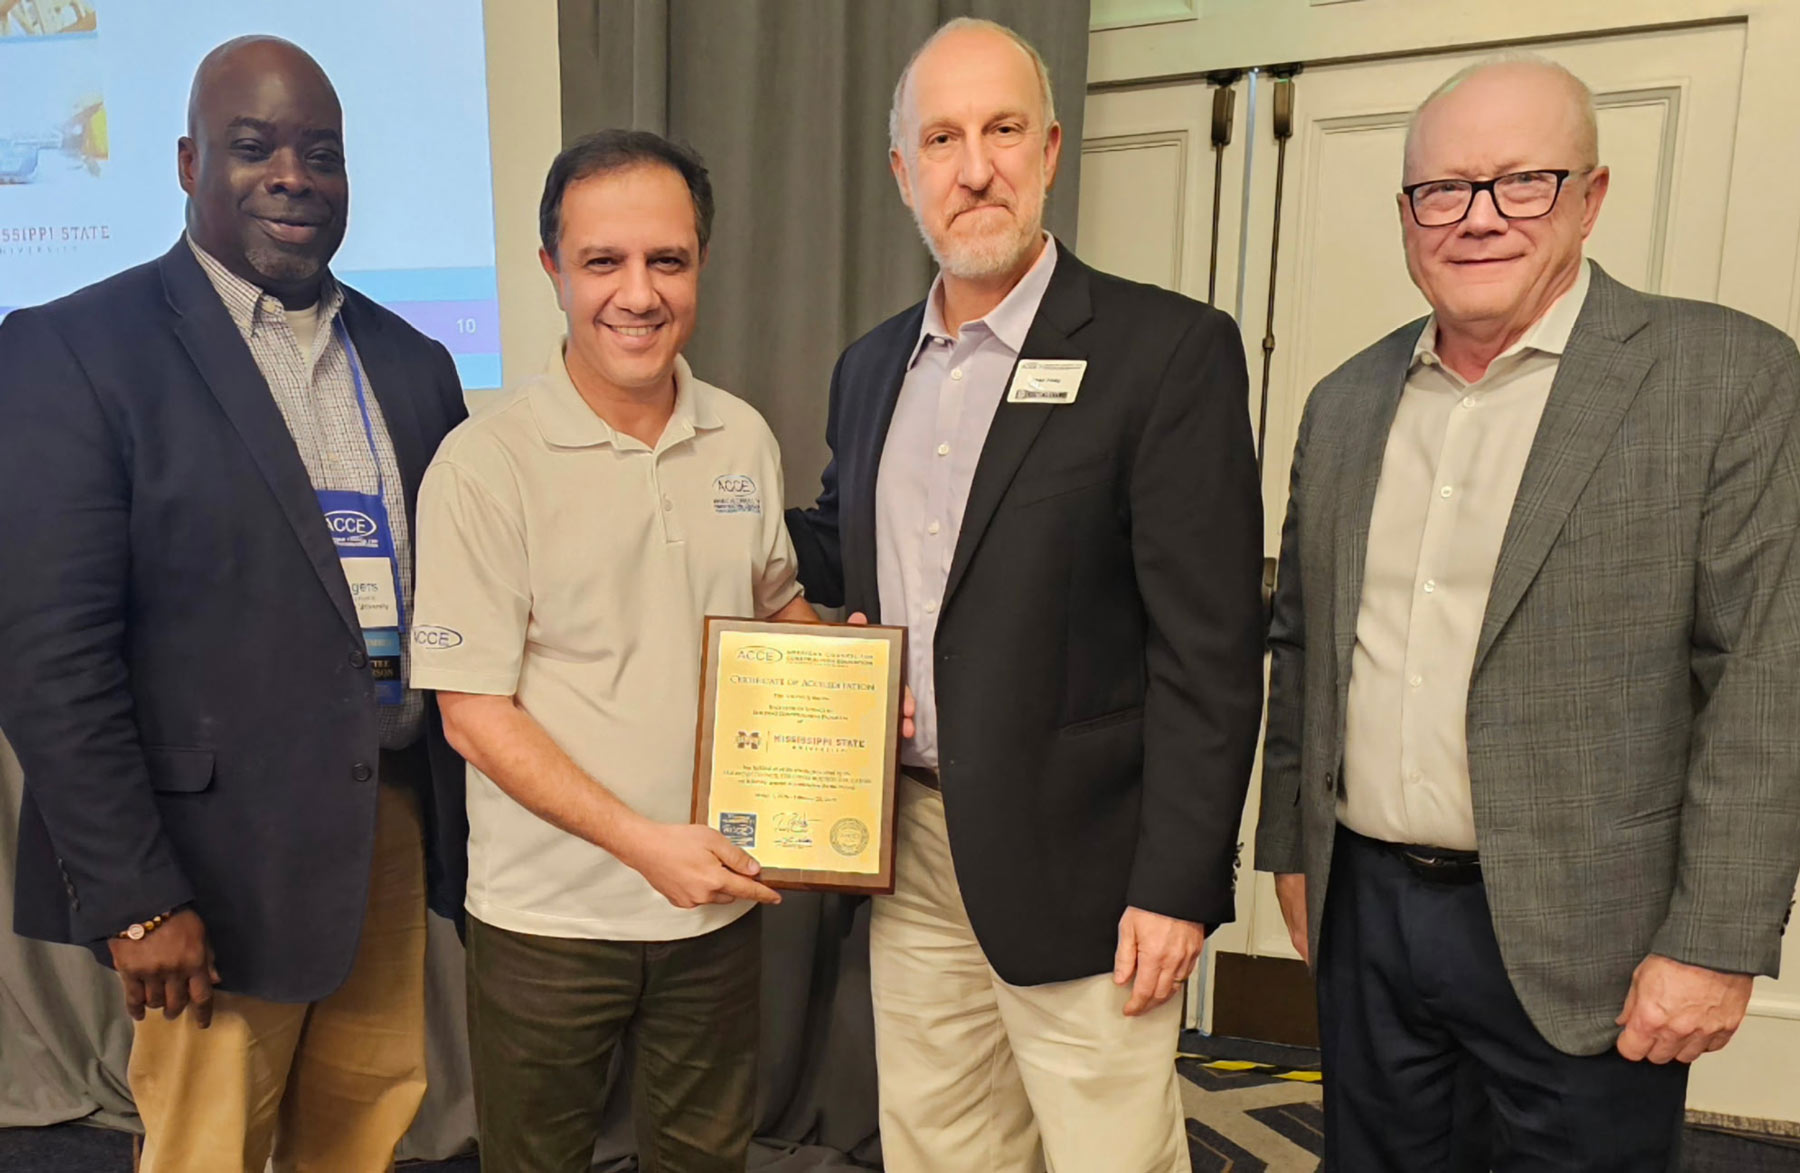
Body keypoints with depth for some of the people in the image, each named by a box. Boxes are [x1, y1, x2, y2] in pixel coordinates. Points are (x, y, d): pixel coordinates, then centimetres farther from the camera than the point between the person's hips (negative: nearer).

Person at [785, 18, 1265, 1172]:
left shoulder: (1171, 350, -11)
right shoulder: (872, 365, 9)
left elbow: (1209, 648, -14)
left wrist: (1177, 885, -15)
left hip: (1073, 865, -5)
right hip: (909, 857, 6)